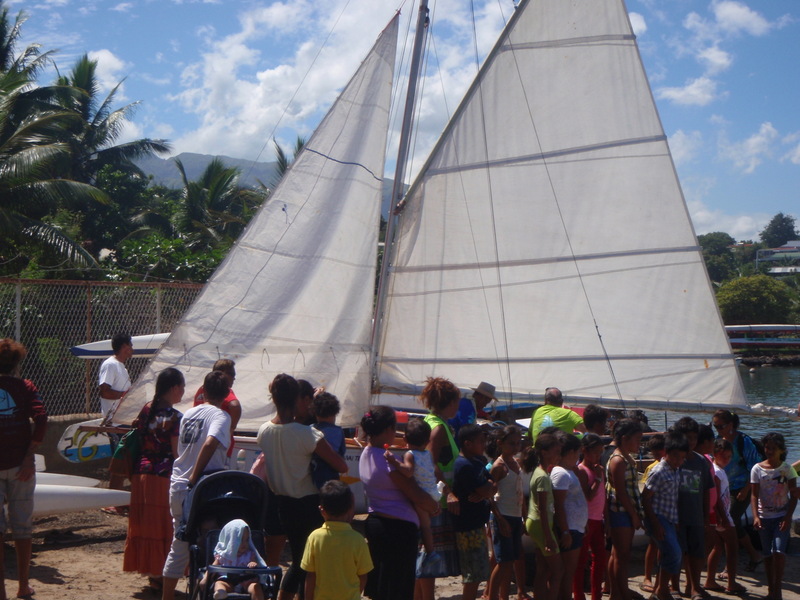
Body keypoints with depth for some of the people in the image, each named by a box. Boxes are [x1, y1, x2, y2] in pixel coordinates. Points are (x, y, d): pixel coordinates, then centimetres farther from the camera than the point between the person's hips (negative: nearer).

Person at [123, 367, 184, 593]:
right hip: (164, 476, -6)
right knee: (164, 526, 3)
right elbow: (177, 454, -15)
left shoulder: (146, 410, 6)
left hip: (141, 474, 7)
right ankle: (159, 576, 8)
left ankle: (149, 570, 23)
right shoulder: (175, 417, -13)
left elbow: (138, 439, 11)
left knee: (144, 523, 13)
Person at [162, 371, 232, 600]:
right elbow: (210, 444, -27)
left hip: (177, 486, 7)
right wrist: (194, 479, -19)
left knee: (179, 546, 16)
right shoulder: (221, 416, -10)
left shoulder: (189, 413, 11)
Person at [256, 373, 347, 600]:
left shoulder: (264, 431, -6)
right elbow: (342, 466, -19)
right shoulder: (308, 434, -23)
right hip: (308, 504, -6)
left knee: (298, 559, 22)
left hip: (282, 503, 6)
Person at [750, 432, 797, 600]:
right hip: (764, 517, 1)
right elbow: (754, 495, -7)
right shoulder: (757, 469, -3)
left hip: (782, 516, -1)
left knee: (778, 551, -14)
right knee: (767, 554, 8)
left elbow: (794, 495, -2)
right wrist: (755, 516, -20)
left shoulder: (787, 469, -4)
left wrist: (788, 517, -11)